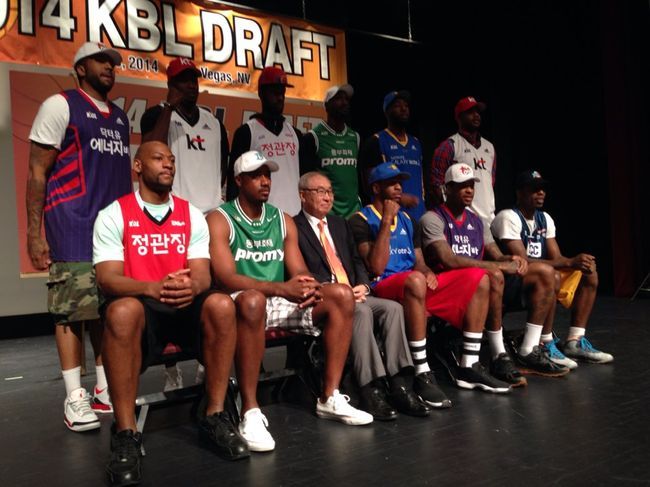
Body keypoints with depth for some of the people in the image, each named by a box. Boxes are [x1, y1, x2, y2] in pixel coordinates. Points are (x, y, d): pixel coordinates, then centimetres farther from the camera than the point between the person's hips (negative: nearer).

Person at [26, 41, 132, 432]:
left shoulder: (120, 116, 19)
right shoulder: (60, 106, 1)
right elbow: (37, 171, -3)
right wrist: (34, 232, -10)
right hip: (74, 226, -6)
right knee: (73, 308, -5)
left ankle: (105, 389, 16)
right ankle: (75, 397, 4)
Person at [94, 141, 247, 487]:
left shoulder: (192, 215, 10)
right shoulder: (113, 215, 2)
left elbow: (202, 276, 0)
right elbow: (108, 280, -9)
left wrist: (191, 286, -26)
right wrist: (154, 288, -30)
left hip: (185, 309, 3)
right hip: (141, 310, -2)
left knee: (221, 304, -30)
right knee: (123, 310, -38)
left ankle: (214, 417, -16)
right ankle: (126, 434, -26)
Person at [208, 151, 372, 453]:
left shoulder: (283, 221, 13)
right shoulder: (220, 220, -5)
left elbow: (300, 272, 7)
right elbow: (226, 279, -18)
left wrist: (308, 288, -20)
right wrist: (282, 288, -30)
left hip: (283, 302, 6)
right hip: (242, 304, -6)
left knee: (342, 295, -11)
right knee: (253, 300, -40)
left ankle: (330, 398, -7)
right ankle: (250, 412, -31)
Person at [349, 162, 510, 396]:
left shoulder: (405, 219, 20)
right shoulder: (361, 220, -2)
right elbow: (376, 268, -15)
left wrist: (428, 273, -5)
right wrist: (386, 221, -15)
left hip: (415, 285, 8)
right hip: (383, 287, -7)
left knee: (479, 278, -5)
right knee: (415, 280, -41)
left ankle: (469, 367, -5)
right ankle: (422, 375, -34)